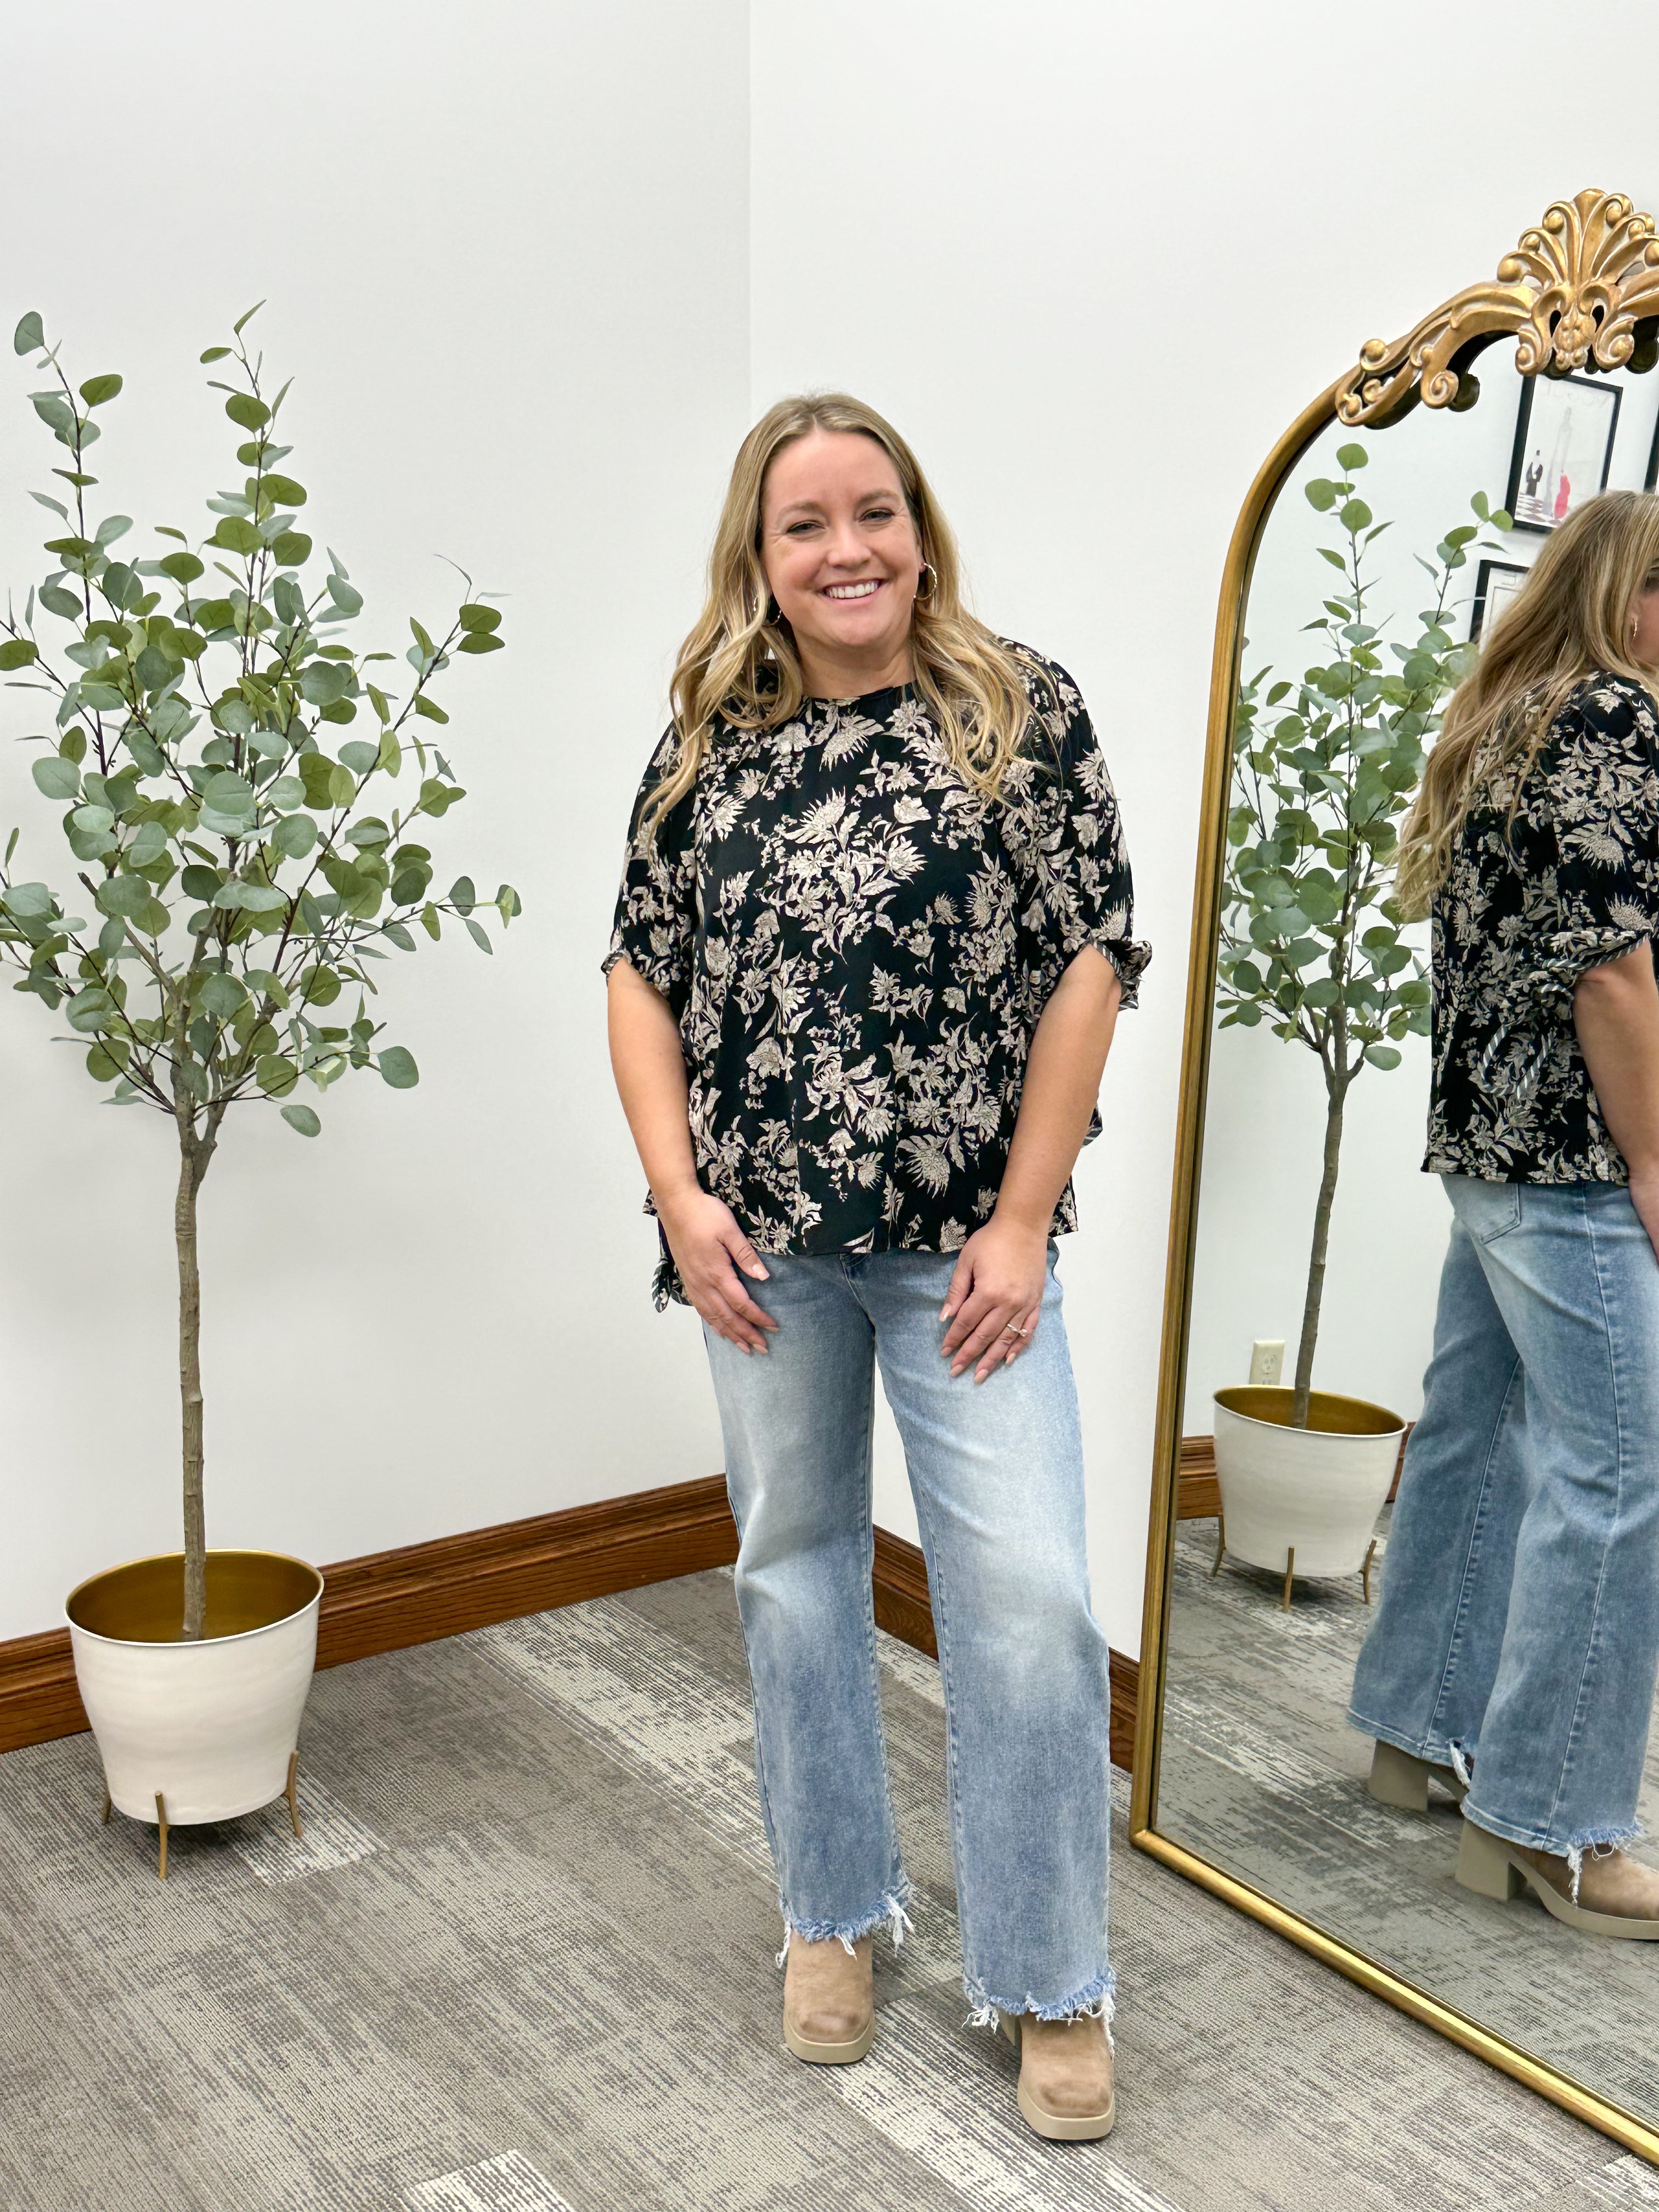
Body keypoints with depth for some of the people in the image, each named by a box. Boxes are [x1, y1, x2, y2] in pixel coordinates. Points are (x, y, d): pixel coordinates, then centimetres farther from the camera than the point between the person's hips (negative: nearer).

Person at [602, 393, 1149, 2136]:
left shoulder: (1021, 712, -2)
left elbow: (1089, 963, -5)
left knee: (1026, 1586, -4)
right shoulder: (708, 746, 6)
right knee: (795, 1563, 14)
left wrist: (1022, 1222, -10)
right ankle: (833, 1911, 36)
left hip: (962, 1237, -2)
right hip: (761, 1243, 3)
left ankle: (1047, 1982, 18)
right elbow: (642, 973, 7)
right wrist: (680, 1194, -5)